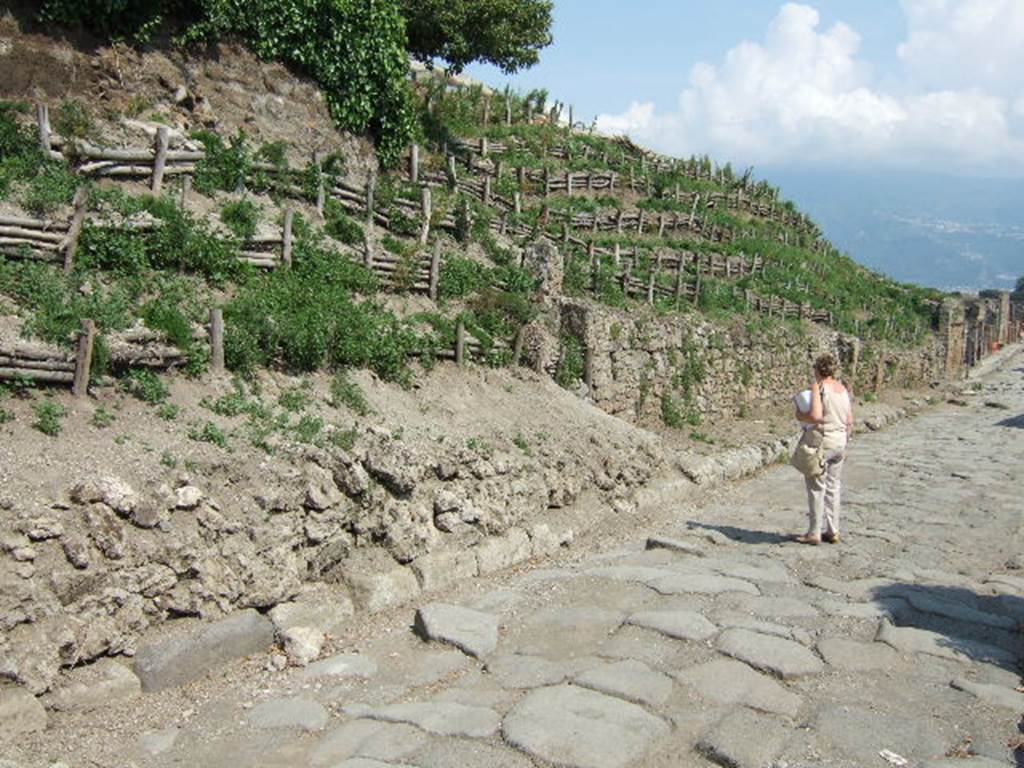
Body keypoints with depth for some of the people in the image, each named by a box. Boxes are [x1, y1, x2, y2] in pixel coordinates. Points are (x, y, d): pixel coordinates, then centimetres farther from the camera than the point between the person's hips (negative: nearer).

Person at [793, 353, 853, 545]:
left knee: (816, 488, 1)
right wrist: (844, 444, 21)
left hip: (821, 441, -7)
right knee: (833, 487, 13)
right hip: (840, 442, 7)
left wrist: (800, 415, -6)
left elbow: (816, 416, -25)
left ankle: (814, 533, 6)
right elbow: (850, 422, 11)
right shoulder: (843, 389, 9)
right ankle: (833, 531, 18)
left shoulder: (818, 387, -13)